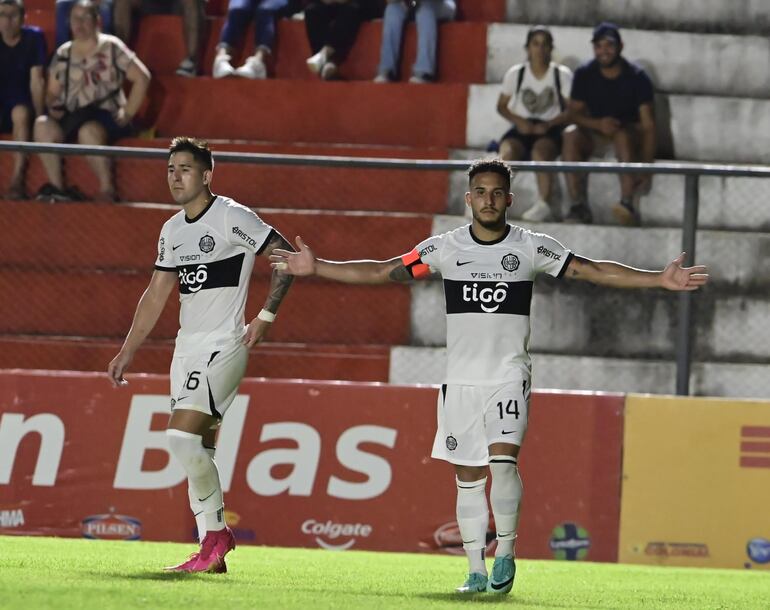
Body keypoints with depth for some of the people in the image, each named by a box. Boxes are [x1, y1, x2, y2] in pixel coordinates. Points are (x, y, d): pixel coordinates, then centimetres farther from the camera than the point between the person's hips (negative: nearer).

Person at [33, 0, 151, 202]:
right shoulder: (63, 54, 15)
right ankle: (57, 188, -26)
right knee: (42, 125, -27)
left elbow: (142, 77, -3)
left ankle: (107, 189, -29)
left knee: (87, 130, -39)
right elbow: (53, 92, 19)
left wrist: (128, 113, -8)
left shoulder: (111, 47, 2)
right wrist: (53, 106, -5)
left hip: (106, 116, -4)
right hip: (71, 118, 4)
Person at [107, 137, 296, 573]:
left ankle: (216, 531, -6)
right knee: (198, 451, 4)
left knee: (182, 435, -19)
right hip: (187, 345, 8)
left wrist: (267, 315, -14)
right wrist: (128, 352, 18)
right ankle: (213, 551, 7)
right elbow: (156, 296, 20)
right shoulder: (172, 230, 14)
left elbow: (285, 255, -10)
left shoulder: (232, 217, -9)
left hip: (223, 343, -8)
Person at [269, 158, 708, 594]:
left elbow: (594, 271, -1)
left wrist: (660, 279, -9)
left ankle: (506, 553, -6)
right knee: (468, 477, 4)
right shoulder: (445, 248, 4)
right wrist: (317, 268, 2)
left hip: (509, 377, -2)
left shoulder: (533, 248, 0)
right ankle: (477, 571, 12)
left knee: (503, 458, -22)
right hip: (461, 379, 2)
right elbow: (381, 272, 8)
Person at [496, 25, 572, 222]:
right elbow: (502, 106, 11)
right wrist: (519, 121, -10)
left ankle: (544, 204, -45)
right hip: (522, 128, 2)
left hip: (549, 130, -2)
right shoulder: (515, 74, 8)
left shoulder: (562, 74, 3)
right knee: (507, 152, -32)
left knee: (540, 150, -37)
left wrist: (548, 125, -16)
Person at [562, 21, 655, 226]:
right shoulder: (584, 75, -3)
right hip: (595, 132, 3)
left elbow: (648, 124, -16)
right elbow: (575, 113, -1)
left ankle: (629, 205, -48)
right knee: (570, 134, -30)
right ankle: (579, 205, -32)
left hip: (630, 134, -2)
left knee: (622, 135, -38)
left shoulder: (637, 77, -12)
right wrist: (598, 124, -25)